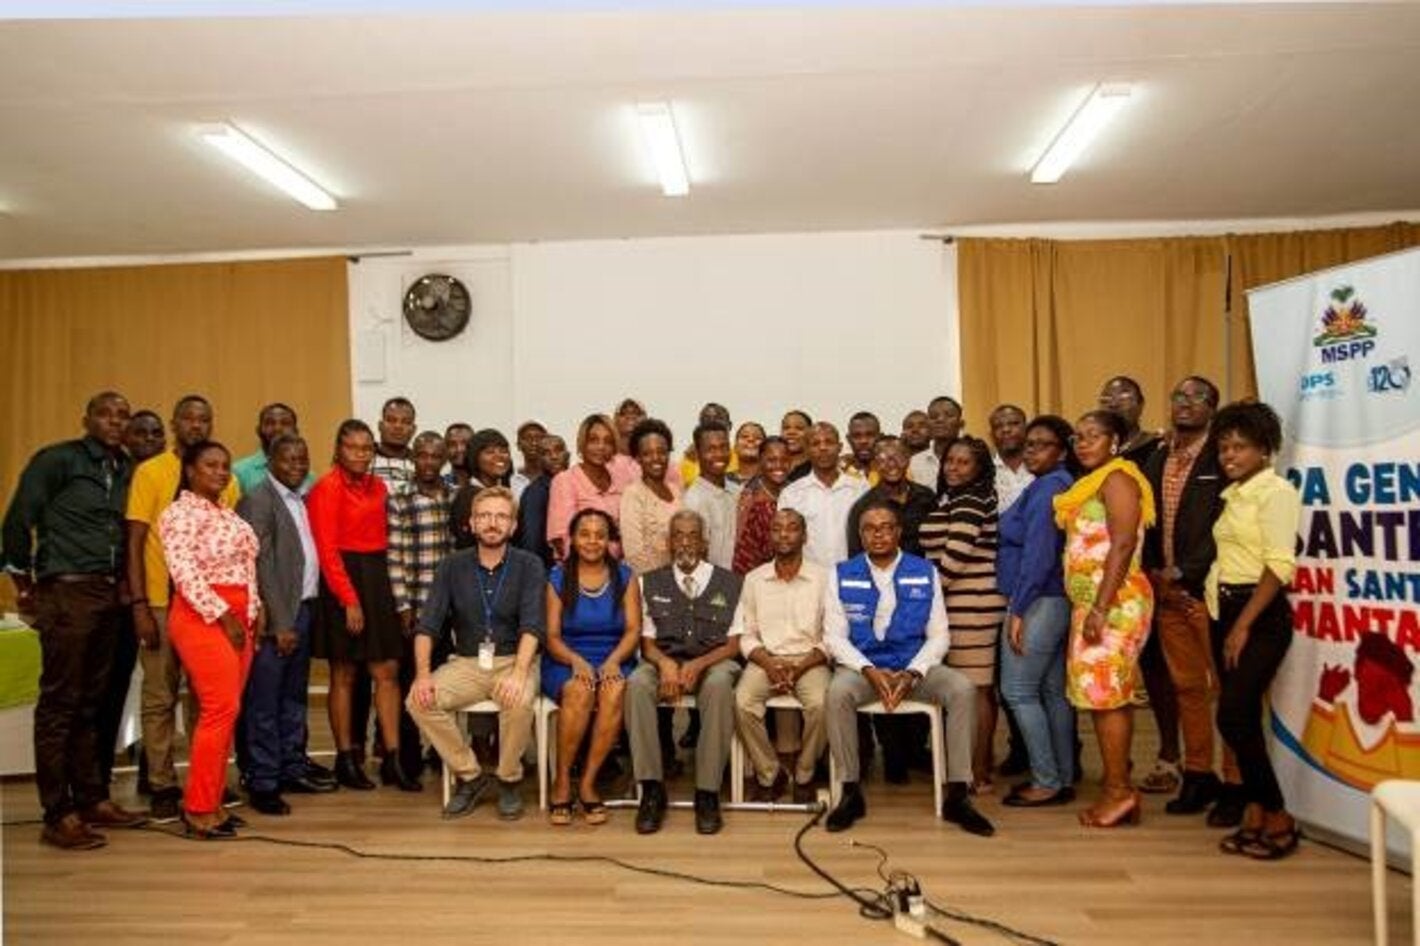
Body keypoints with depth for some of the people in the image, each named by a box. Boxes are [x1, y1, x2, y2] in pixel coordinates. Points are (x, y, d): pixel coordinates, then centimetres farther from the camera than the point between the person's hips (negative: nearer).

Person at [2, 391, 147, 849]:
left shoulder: (126, 470, 12)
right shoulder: (56, 460, -3)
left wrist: (126, 591, 7)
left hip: (110, 596, 6)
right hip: (67, 593, -5)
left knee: (92, 702, 12)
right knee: (59, 703, 0)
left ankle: (92, 799, 22)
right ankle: (58, 815, 7)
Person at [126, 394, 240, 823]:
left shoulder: (225, 479, 8)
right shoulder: (150, 472, -2)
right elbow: (134, 542, -4)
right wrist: (139, 605, -11)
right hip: (162, 603, -3)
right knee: (159, 698, 5)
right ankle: (163, 787, 15)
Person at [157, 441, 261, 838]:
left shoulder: (227, 514, 19)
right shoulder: (181, 512, -6)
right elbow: (185, 572, -16)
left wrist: (255, 610, 9)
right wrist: (222, 615, -17)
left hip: (237, 617, 8)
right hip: (203, 616, -8)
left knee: (226, 711, 7)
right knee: (221, 709, -11)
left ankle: (210, 801, 15)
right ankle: (199, 808, -1)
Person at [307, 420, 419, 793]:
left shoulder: (378, 486, 11)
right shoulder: (327, 488, -8)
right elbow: (327, 549, -13)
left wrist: (379, 584, 4)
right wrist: (350, 600, -16)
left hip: (377, 579, 6)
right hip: (342, 582, -6)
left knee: (388, 671, 4)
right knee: (344, 675, 4)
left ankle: (392, 759, 10)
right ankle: (345, 760, 17)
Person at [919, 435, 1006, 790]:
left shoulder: (969, 501, -11)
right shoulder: (957, 498, 19)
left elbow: (956, 555, -18)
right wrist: (934, 589, 14)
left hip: (970, 604, -10)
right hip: (973, 601, 10)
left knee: (973, 689, -3)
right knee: (981, 688, 13)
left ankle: (978, 774, 4)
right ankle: (982, 764, 21)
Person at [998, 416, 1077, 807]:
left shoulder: (1048, 487, -14)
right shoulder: (1056, 486, 15)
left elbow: (1038, 554, -20)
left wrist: (1017, 609, -19)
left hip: (1037, 602, -10)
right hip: (1053, 602, 10)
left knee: (1018, 691, -4)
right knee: (1052, 692, 12)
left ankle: (1047, 782, 3)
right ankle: (1063, 779, 20)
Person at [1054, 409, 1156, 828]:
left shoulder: (1117, 478, -8)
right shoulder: (1093, 482, 18)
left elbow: (1123, 545, -18)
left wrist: (1100, 609, -22)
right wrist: (1090, 608, 13)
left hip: (1114, 601, -9)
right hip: (1093, 602, 9)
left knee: (1104, 693, -6)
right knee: (1111, 694, 9)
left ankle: (1118, 789, 1)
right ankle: (1119, 789, 14)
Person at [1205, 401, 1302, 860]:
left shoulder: (1276, 491, -9)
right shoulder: (1233, 494, 14)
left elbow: (1280, 564, -17)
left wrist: (1243, 626, -17)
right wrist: (1220, 616, 6)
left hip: (1260, 615, -8)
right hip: (1225, 611, 8)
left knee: (1233, 717, -9)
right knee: (1242, 719, 9)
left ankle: (1279, 819, 6)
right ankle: (1255, 817, 18)